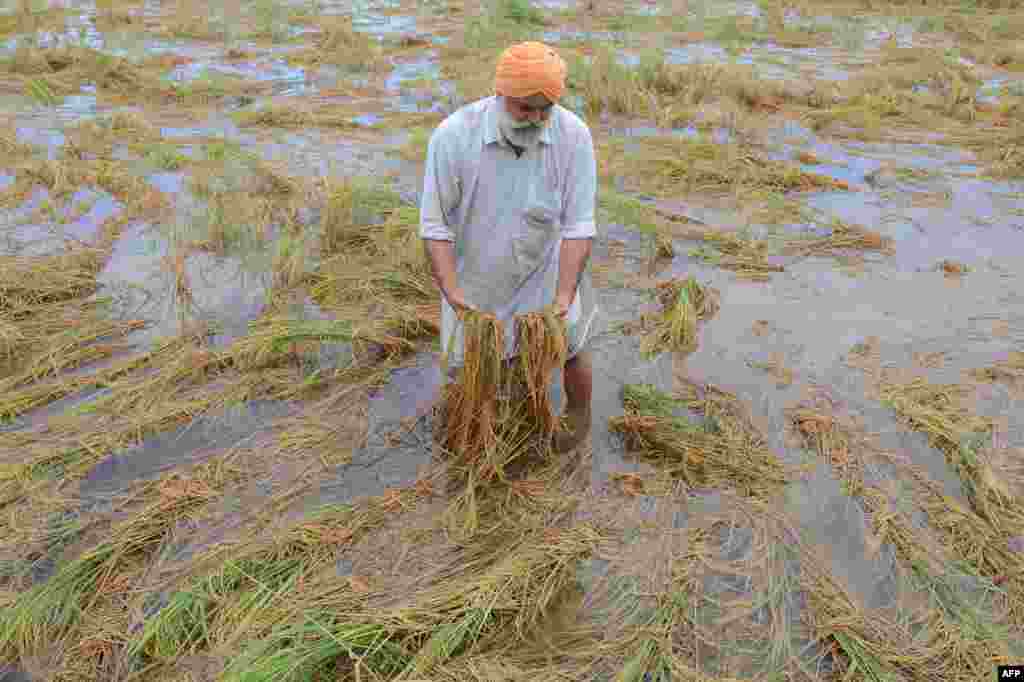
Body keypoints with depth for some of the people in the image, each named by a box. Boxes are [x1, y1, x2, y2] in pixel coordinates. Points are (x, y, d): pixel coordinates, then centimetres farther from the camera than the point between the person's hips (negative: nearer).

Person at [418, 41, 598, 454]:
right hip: (476, 278, 0)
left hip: (544, 273, 0)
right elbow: (435, 225, -20)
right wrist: (451, 293, -29)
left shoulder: (573, 136, -22)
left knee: (568, 349, 14)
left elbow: (578, 225, -20)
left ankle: (579, 412, 46)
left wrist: (563, 297, -28)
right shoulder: (454, 136, -25)